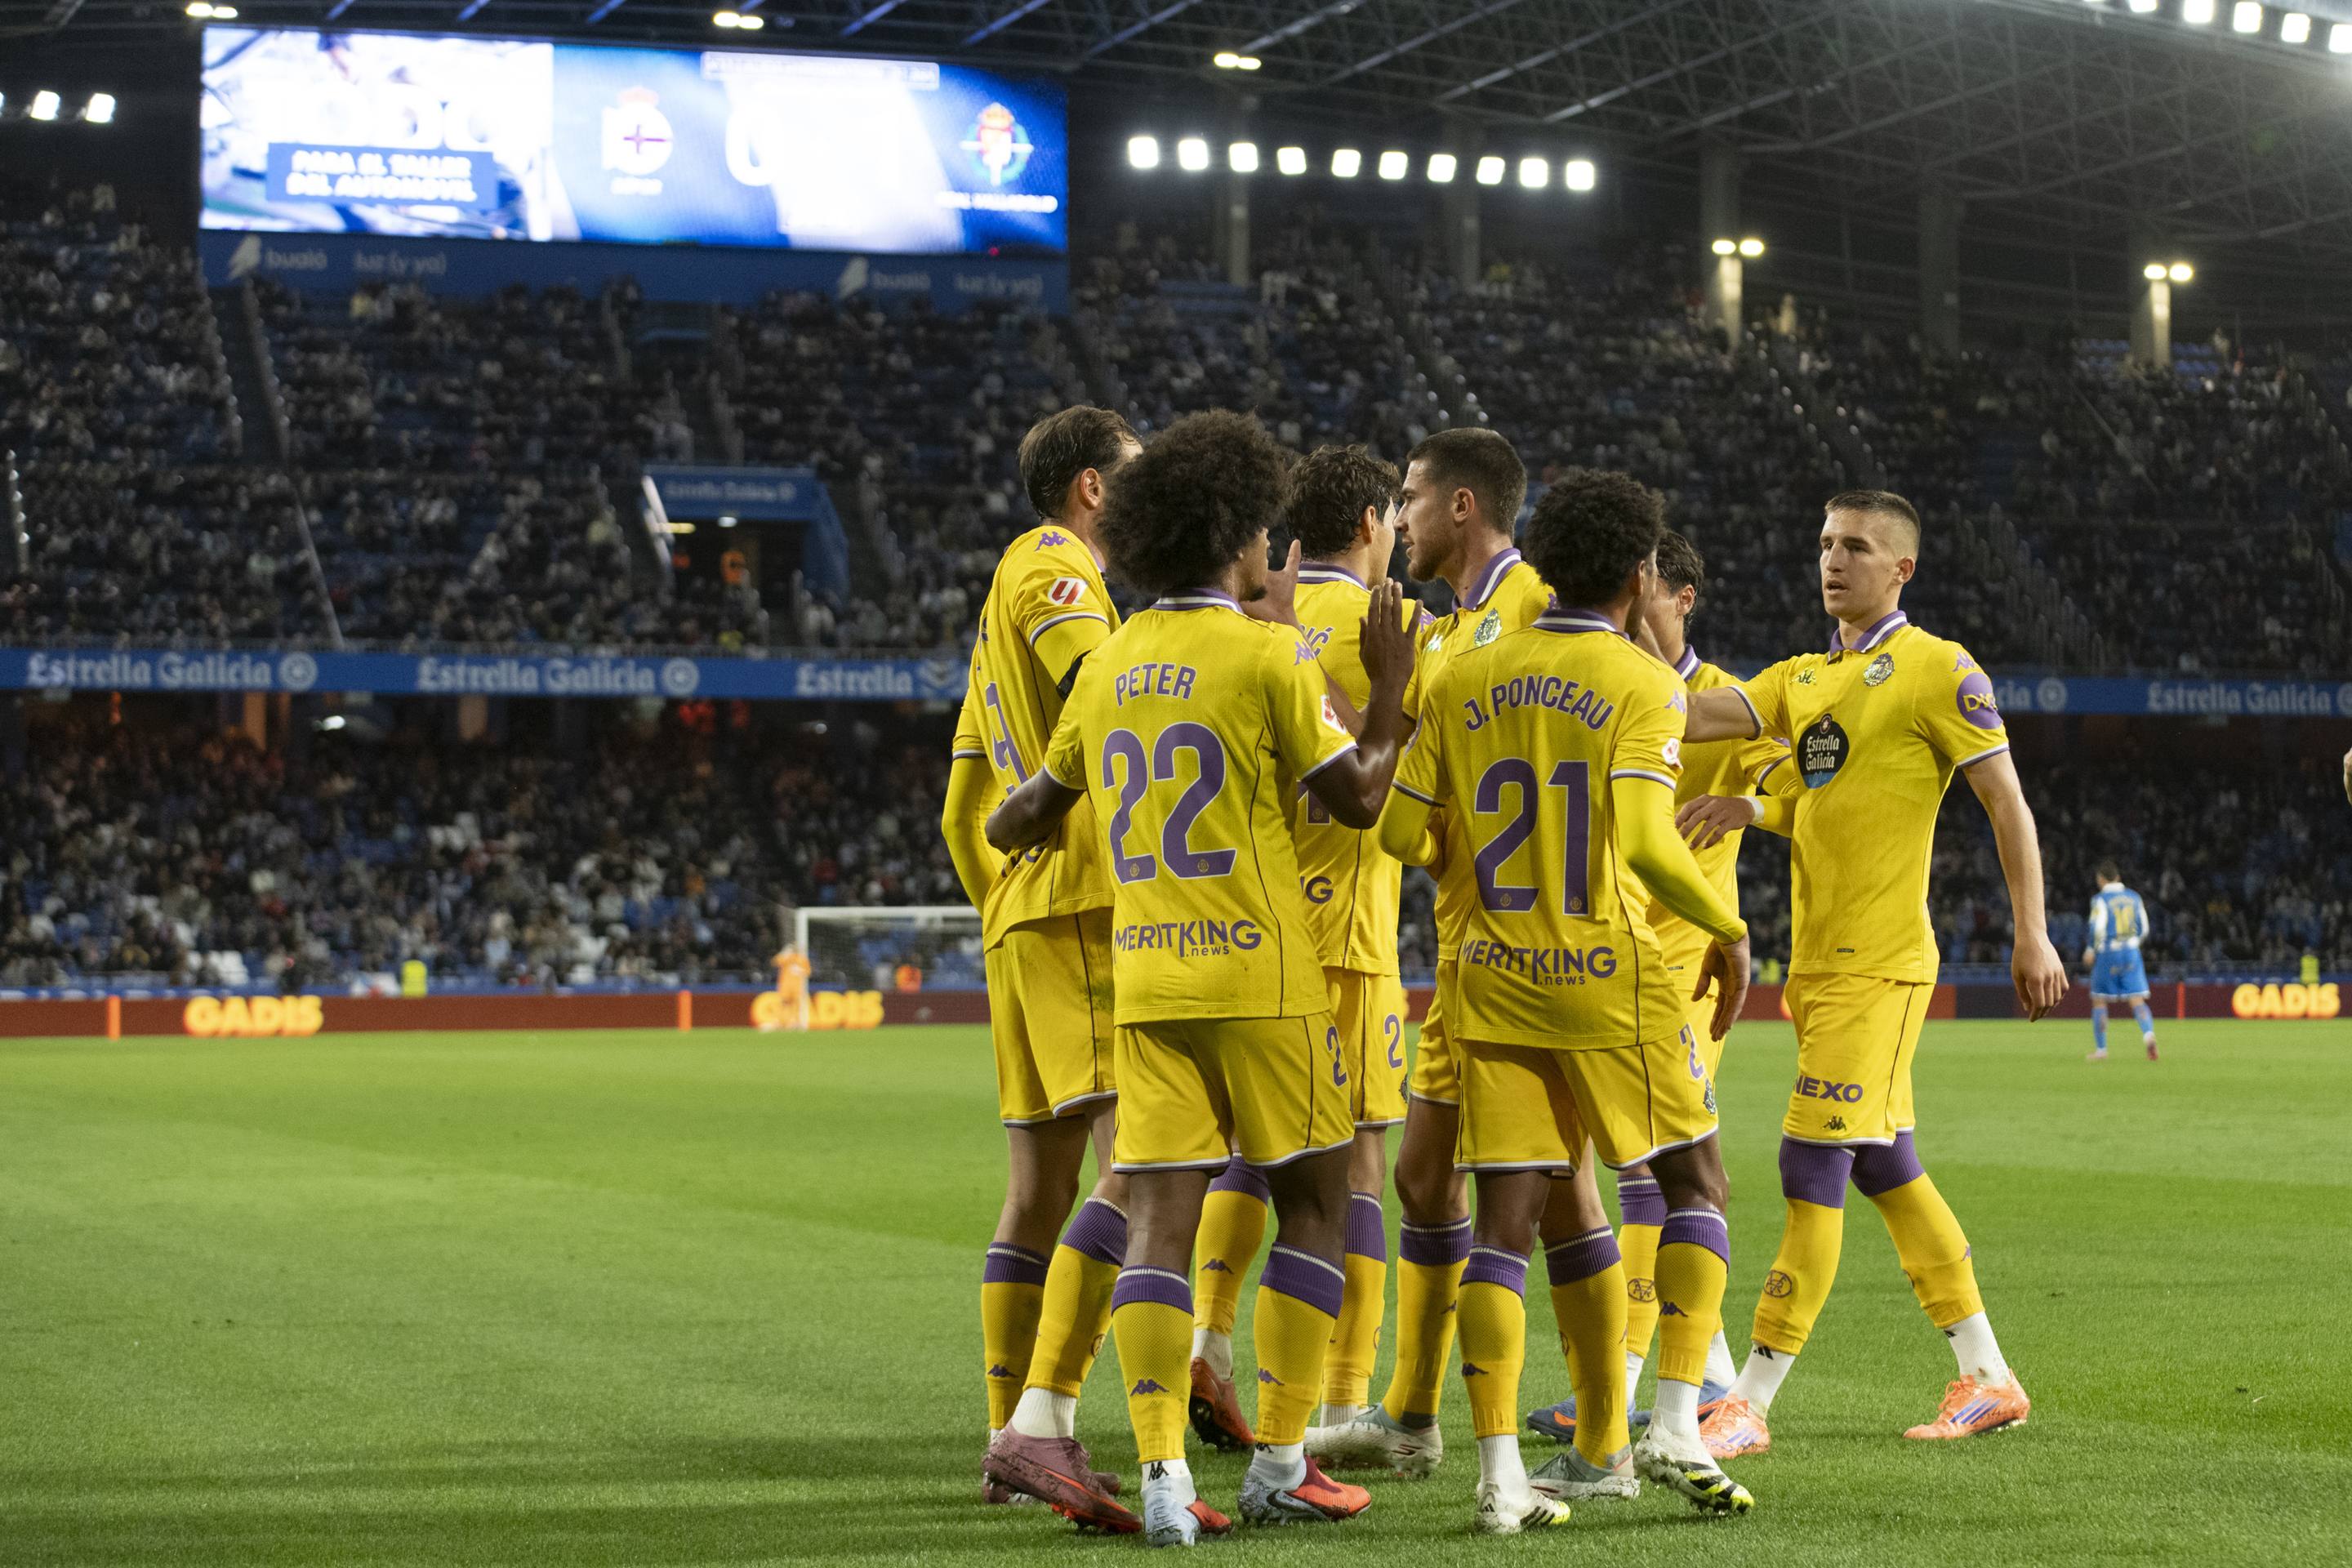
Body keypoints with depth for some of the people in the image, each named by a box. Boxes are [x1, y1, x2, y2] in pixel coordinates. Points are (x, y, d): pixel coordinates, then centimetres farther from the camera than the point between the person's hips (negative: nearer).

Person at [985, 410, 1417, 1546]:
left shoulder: (1108, 665, 10)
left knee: (1158, 1220, 1)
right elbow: (1357, 798, -6)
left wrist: (1012, 835, 40)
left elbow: (1022, 818, 17)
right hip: (1263, 979, -5)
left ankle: (1162, 1474, -9)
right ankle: (1279, 1462, 7)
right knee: (1313, 1200, 9)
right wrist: (1389, 691, 6)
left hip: (1144, 982, 5)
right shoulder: (1270, 655, -8)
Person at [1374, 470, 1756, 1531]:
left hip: (1492, 977, 4)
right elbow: (1644, 841, -21)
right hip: (1611, 975, -4)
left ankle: (1499, 1472, -2)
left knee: (1505, 1218, 3)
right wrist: (1728, 929, -7)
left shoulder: (1461, 679, 6)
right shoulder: (1643, 684, -7)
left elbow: (1398, 829, 4)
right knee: (1695, 1184, 12)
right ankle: (1675, 1426, 1)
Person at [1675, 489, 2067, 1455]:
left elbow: (2008, 804, -6)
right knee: (1887, 1170, 12)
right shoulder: (1803, 679, 16)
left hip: (1878, 963, -8)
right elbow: (1702, 716, 3)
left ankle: (1750, 1405, -8)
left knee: (1813, 1172, -10)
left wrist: (2032, 937, -10)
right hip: (1816, 964, 8)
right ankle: (1988, 1378, 21)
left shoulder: (1938, 671, -5)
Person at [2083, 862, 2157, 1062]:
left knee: (2099, 1001, 9)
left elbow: (2097, 928, -16)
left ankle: (2100, 1049, 11)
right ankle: (2148, 1033, -30)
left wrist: (2090, 950, -5)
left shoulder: (2101, 900, -5)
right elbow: (2143, 928, 13)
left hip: (2108, 955, -4)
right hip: (2131, 952, 4)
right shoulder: (2134, 897, 10)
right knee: (2137, 1000, -2)